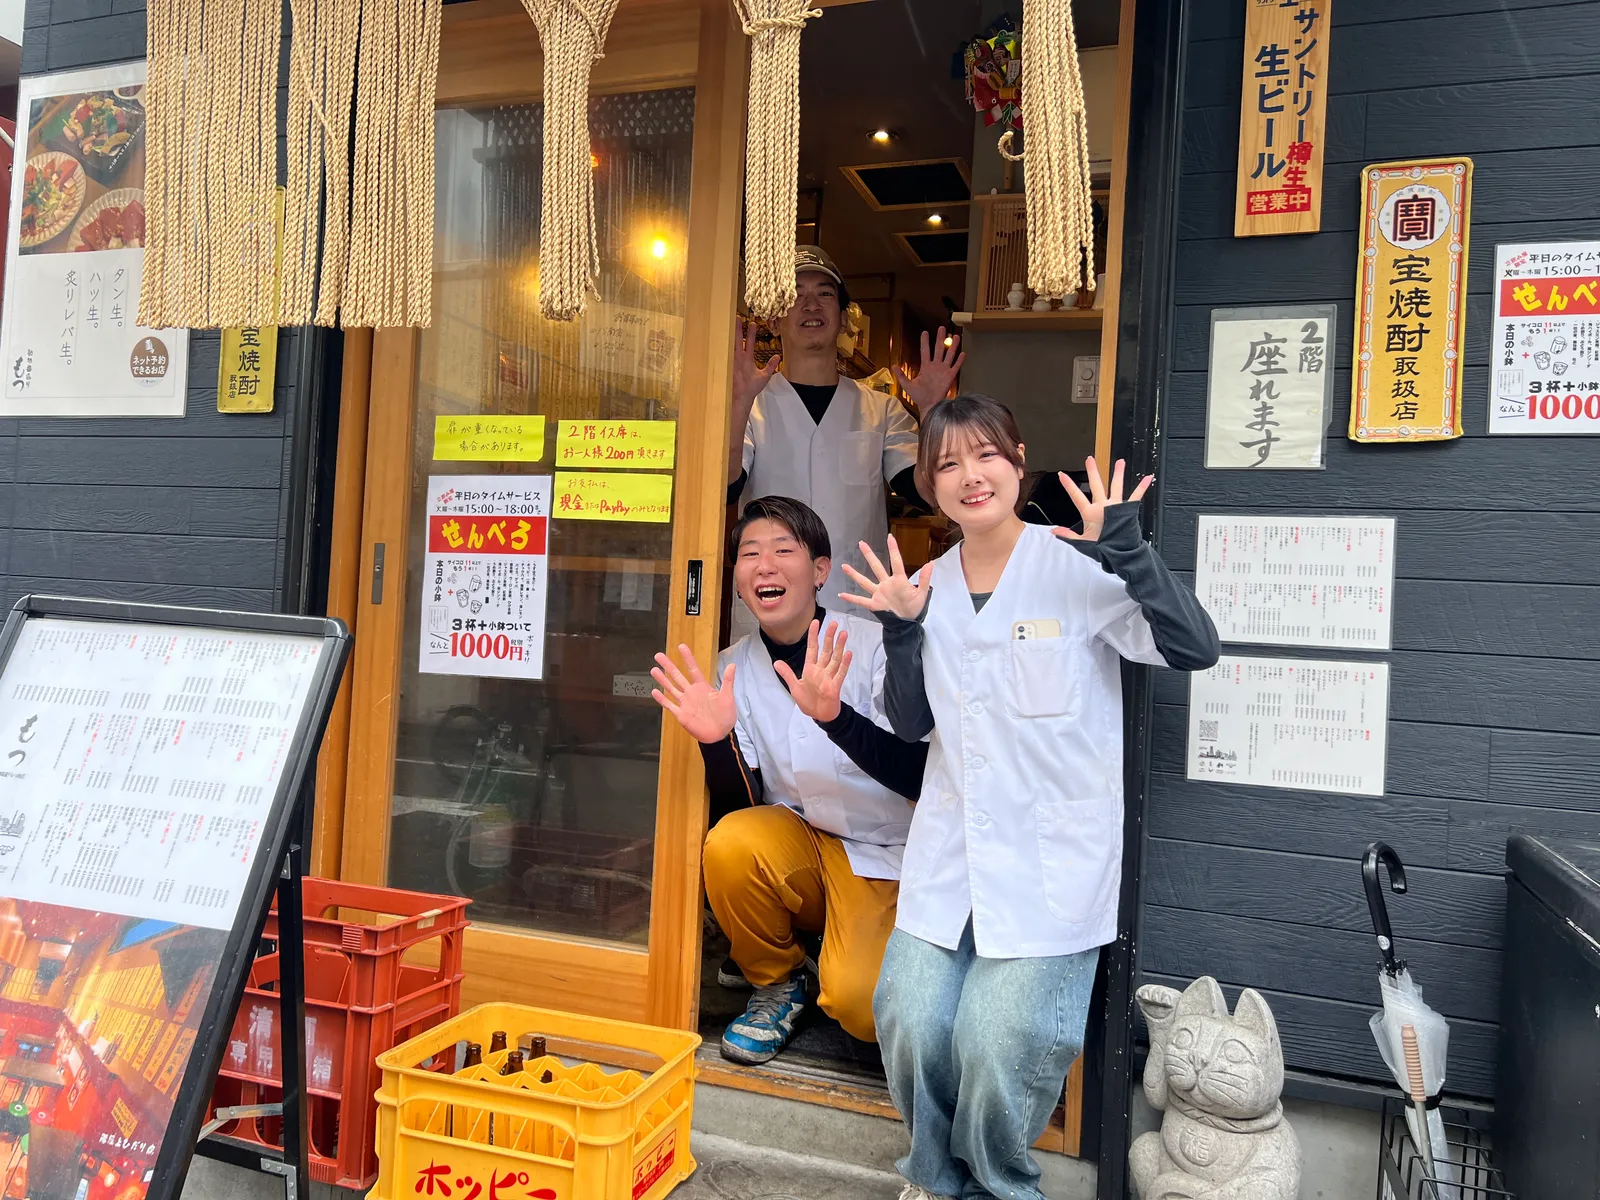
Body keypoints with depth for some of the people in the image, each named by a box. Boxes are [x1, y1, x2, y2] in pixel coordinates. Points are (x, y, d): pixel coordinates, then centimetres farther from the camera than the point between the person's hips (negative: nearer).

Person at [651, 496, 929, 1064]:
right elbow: (738, 807, -5)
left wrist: (834, 716, -38)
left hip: (881, 858, -3)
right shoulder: (733, 668, -3)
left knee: (861, 1006, -25)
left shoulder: (873, 644, -15)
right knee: (729, 844, -28)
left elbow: (921, 777, -23)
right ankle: (777, 984, 1)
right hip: (796, 842, 4)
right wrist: (717, 741, -26)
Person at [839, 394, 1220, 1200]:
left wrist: (1126, 551, -28)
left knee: (998, 1043, -8)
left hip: (1053, 856, -4)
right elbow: (910, 725, 10)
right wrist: (901, 630, -5)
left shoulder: (1077, 567, -8)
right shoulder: (929, 588, 7)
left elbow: (1194, 649, -17)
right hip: (948, 852, 5)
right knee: (909, 1024, 0)